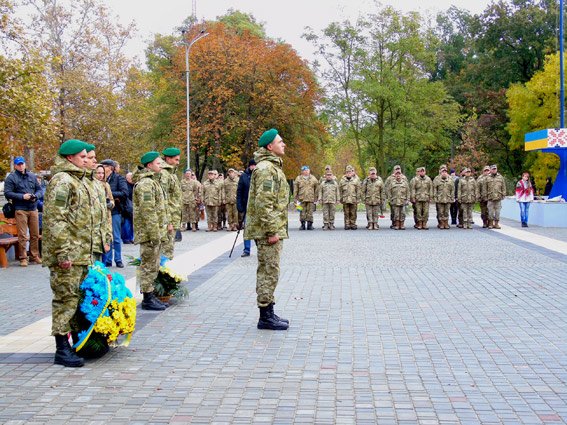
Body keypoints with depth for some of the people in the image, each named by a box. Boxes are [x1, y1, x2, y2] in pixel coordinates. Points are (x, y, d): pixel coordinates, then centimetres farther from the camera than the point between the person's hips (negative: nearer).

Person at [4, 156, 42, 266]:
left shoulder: (32, 176, 15)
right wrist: (22, 196, -14)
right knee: (22, 236, -5)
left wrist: (36, 196, -5)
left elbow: (39, 189, 17)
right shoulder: (11, 178, 1)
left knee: (35, 234, 7)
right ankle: (23, 258, 1)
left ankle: (35, 256, 17)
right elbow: (7, 193, -6)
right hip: (20, 209, -4)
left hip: (33, 209, 4)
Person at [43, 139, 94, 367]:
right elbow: (55, 220, -21)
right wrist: (63, 252, -24)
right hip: (67, 254, -10)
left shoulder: (78, 180, 19)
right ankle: (62, 350, 0)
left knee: (79, 296, 14)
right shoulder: (62, 181, -14)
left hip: (81, 253, 10)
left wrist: (87, 250, 25)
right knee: (66, 298, -6)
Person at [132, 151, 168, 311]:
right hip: (149, 232, -11)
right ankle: (147, 299, 3)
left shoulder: (153, 181, 18)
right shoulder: (146, 183, -17)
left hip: (157, 231, 11)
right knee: (149, 265, -4)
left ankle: (150, 295, 25)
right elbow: (148, 211, -23)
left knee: (153, 266, 16)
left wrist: (165, 225, 23)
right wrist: (154, 234, -23)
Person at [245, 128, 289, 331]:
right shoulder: (266, 168, -15)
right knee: (269, 272, -6)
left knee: (267, 271, 14)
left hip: (272, 228, 11)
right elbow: (263, 203, -23)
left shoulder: (273, 166, 19)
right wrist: (272, 231, -22)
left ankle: (268, 313, 22)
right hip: (267, 230, -11)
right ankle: (266, 317, 0)